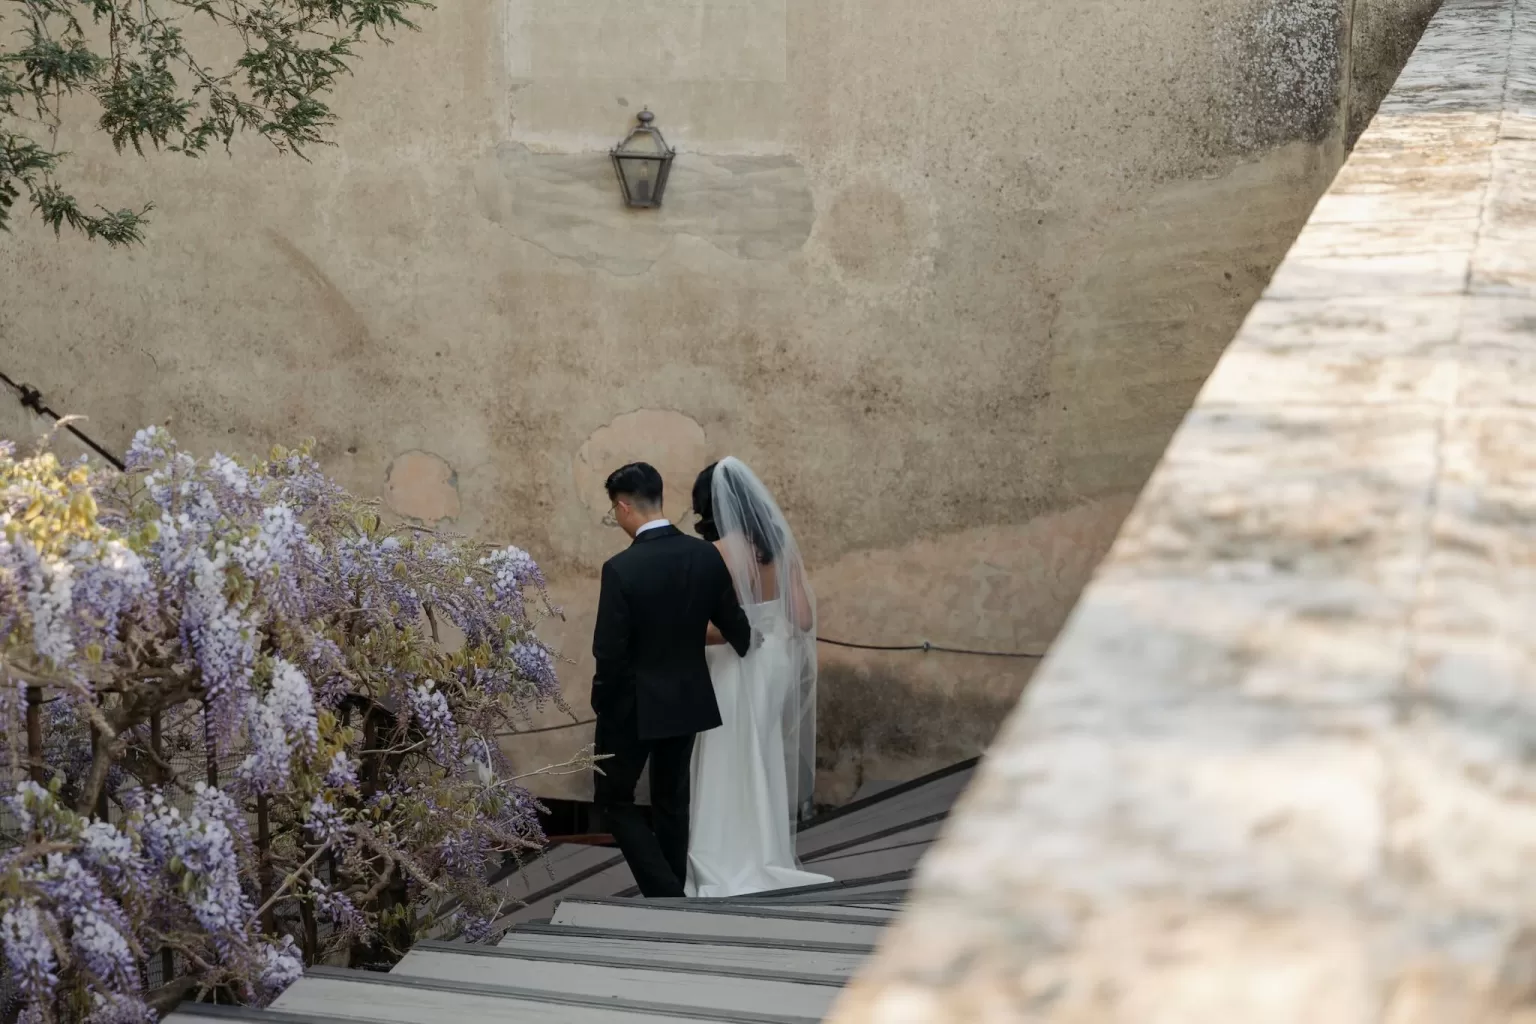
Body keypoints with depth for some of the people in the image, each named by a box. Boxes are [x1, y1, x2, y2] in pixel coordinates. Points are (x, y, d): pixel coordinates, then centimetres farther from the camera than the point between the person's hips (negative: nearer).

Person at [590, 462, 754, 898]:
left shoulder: (621, 568, -22)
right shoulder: (706, 555, -6)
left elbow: (609, 652, -19)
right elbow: (736, 626, 5)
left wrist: (601, 703, -1)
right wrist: (743, 648, 29)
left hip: (634, 705, -6)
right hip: (688, 699, 6)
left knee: (613, 798, 10)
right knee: (672, 802, 17)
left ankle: (664, 894, -1)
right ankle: (672, 898, 24)